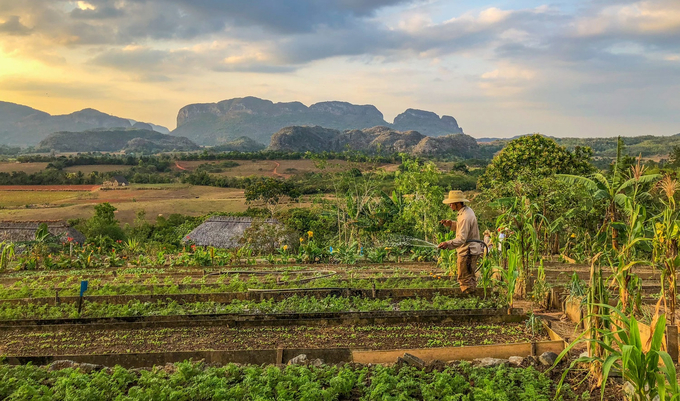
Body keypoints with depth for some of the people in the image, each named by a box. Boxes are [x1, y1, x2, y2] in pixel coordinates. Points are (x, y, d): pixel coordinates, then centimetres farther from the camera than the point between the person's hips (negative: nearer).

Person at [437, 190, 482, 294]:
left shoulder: (465, 217, -24)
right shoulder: (467, 210, 8)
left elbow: (462, 238, -31)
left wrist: (448, 243, -43)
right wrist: (450, 224, 6)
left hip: (467, 251, -11)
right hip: (472, 249, 11)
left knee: (464, 277, -4)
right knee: (470, 276, 22)